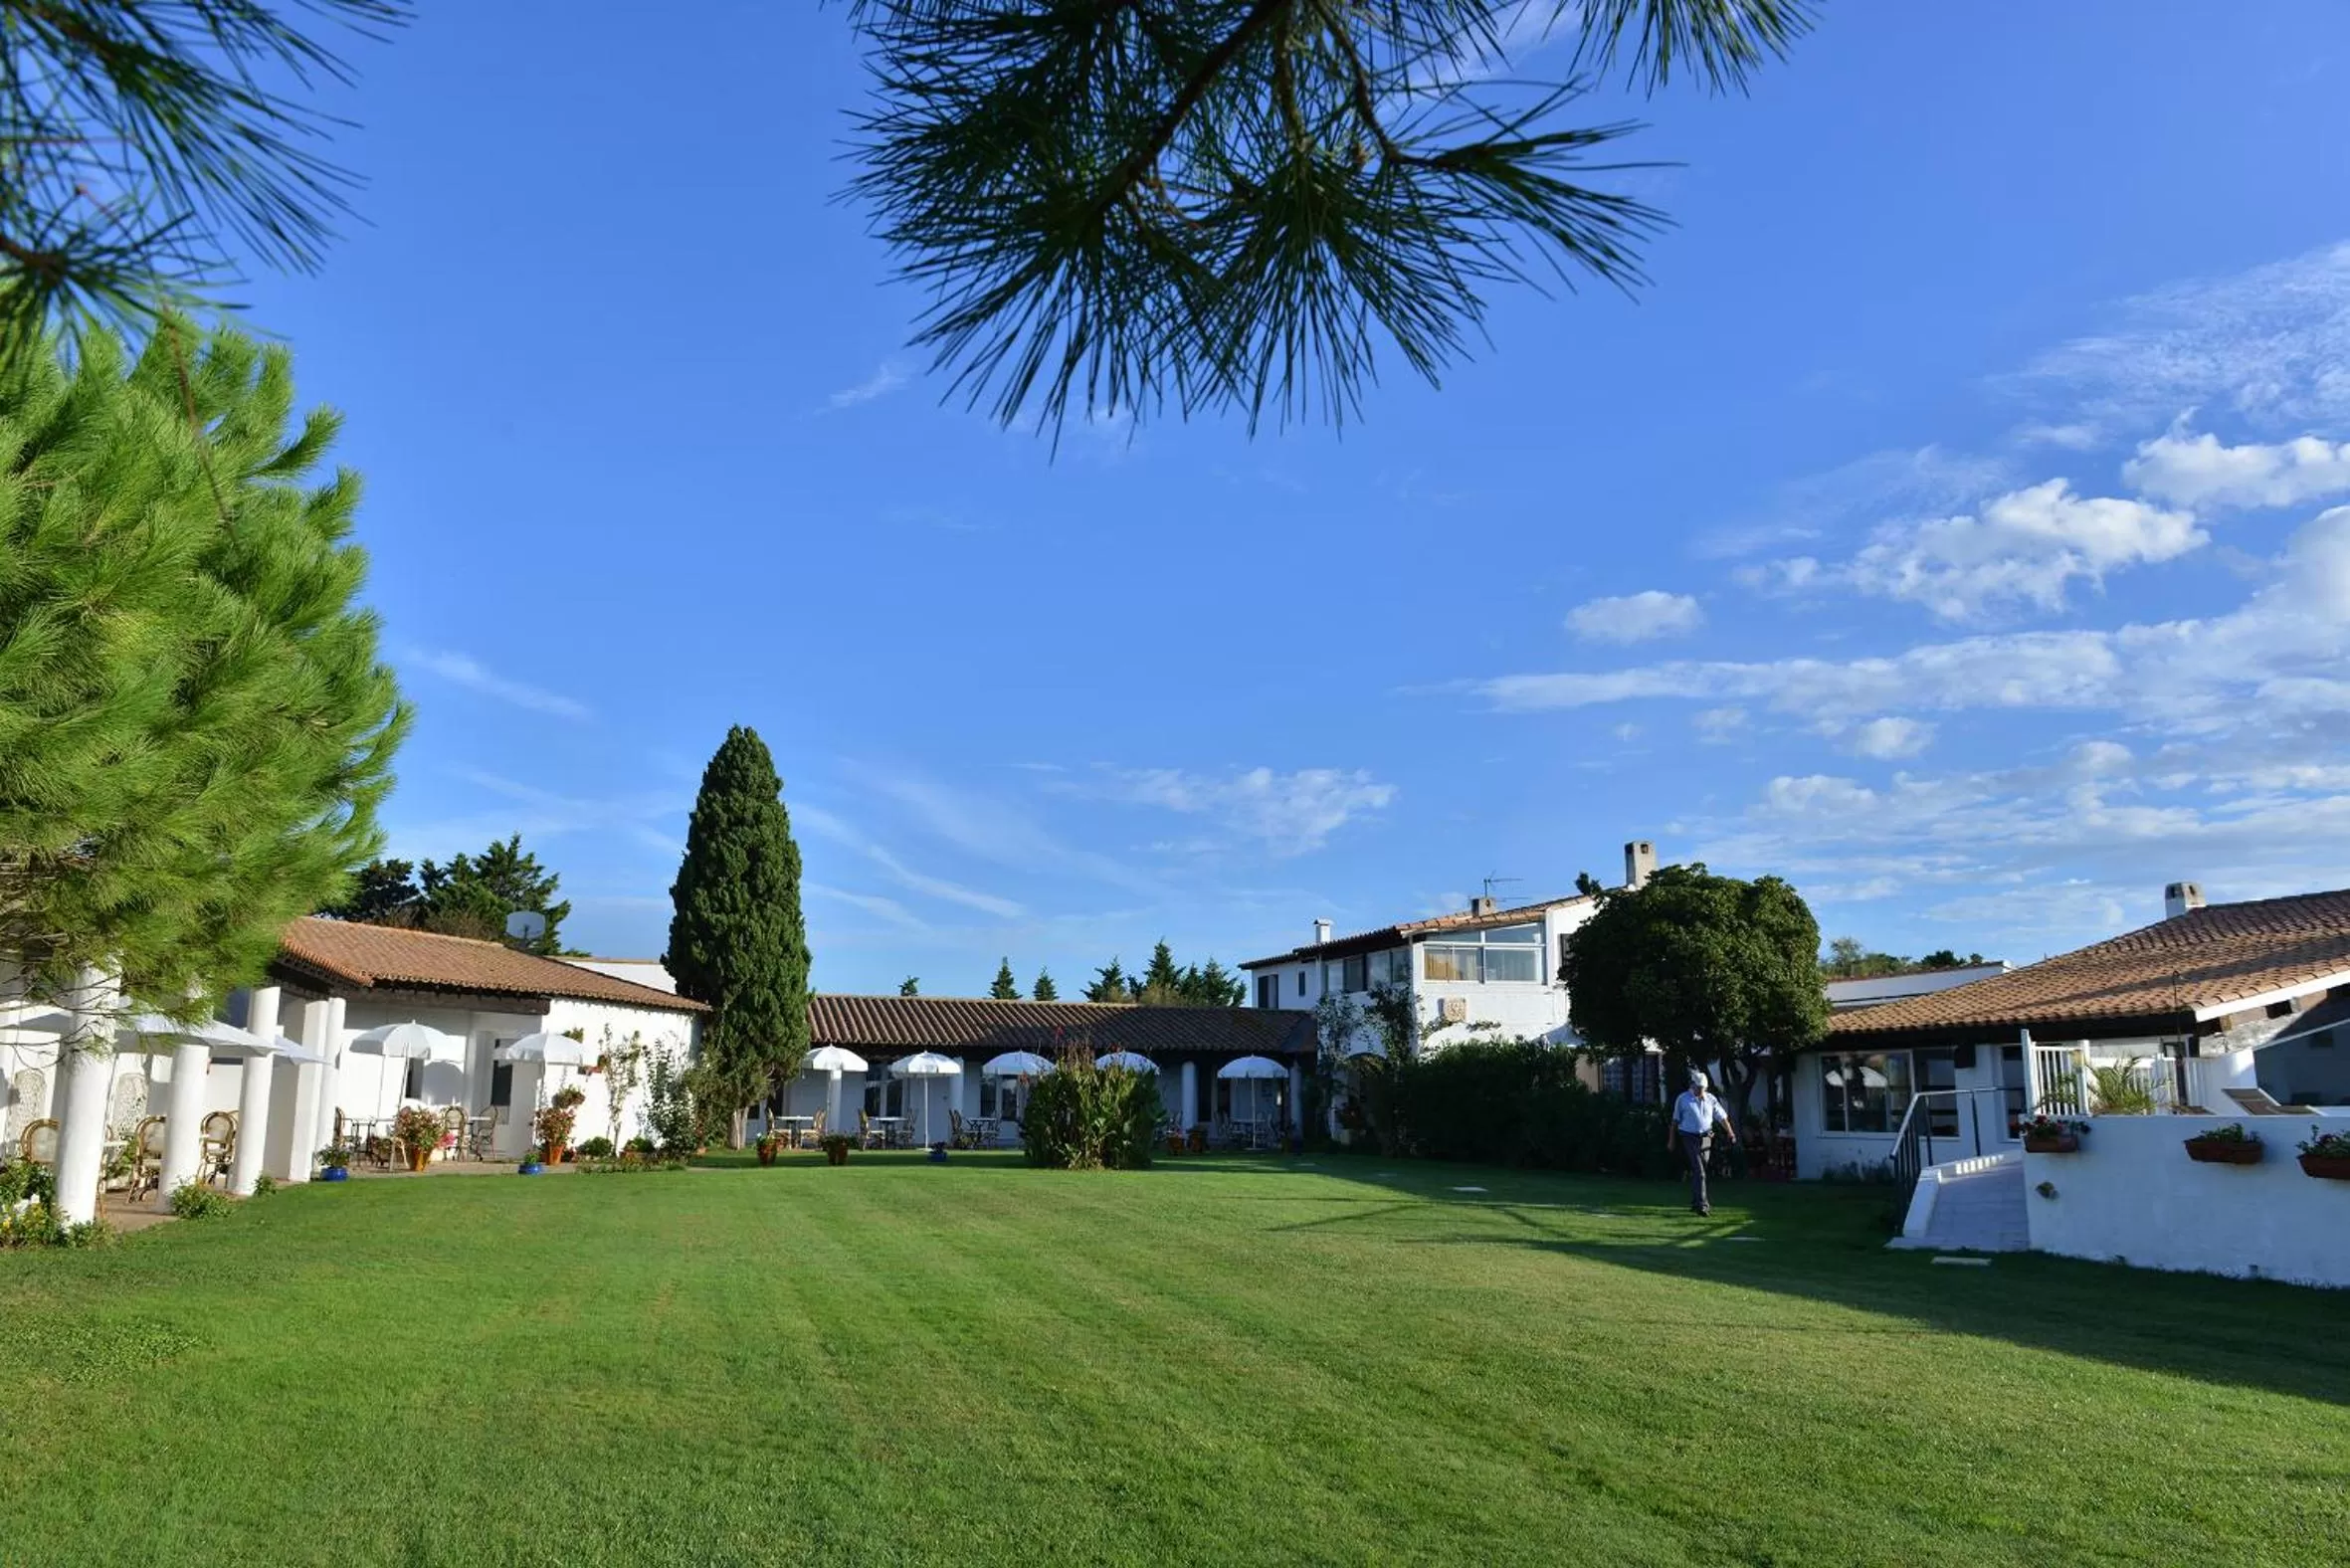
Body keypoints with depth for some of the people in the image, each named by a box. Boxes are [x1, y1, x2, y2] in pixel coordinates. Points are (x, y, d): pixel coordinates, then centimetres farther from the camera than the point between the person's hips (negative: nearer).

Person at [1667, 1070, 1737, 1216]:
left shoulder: (1710, 1099, 9)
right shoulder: (1682, 1099, -1)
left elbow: (1722, 1117, 9)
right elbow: (1675, 1121, 4)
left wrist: (1730, 1133, -3)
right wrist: (1671, 1140, 5)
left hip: (1705, 1138, 4)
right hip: (1689, 1138, -4)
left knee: (1698, 1171, 10)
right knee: (1699, 1171, -13)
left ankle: (1695, 1202, 23)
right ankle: (1702, 1204, -17)